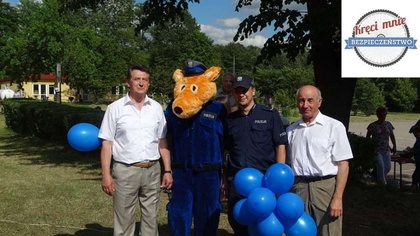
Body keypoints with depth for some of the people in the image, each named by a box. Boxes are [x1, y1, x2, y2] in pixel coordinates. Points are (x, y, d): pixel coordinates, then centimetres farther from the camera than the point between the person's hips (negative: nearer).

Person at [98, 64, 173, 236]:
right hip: (125, 171, -3)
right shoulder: (115, 108, -3)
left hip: (152, 170, 3)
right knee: (124, 220, 6)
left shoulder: (156, 108, 6)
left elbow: (162, 141, 10)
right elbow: (107, 143, -2)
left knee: (151, 218, 12)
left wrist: (168, 170, 5)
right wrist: (106, 174, -8)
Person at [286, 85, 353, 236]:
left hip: (326, 187, -4)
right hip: (298, 188, 4)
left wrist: (338, 198, -11)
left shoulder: (334, 126, -3)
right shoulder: (291, 130, 11)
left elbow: (343, 164, -5)